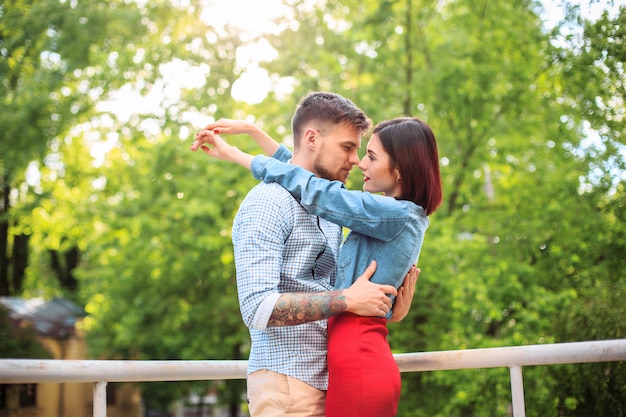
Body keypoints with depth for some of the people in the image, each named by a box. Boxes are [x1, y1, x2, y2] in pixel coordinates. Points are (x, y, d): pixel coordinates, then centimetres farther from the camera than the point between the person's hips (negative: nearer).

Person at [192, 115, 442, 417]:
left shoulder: (400, 215, -11)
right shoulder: (398, 217, 16)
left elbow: (312, 190, -11)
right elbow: (309, 174, 20)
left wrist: (233, 154, -2)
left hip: (358, 367, -9)